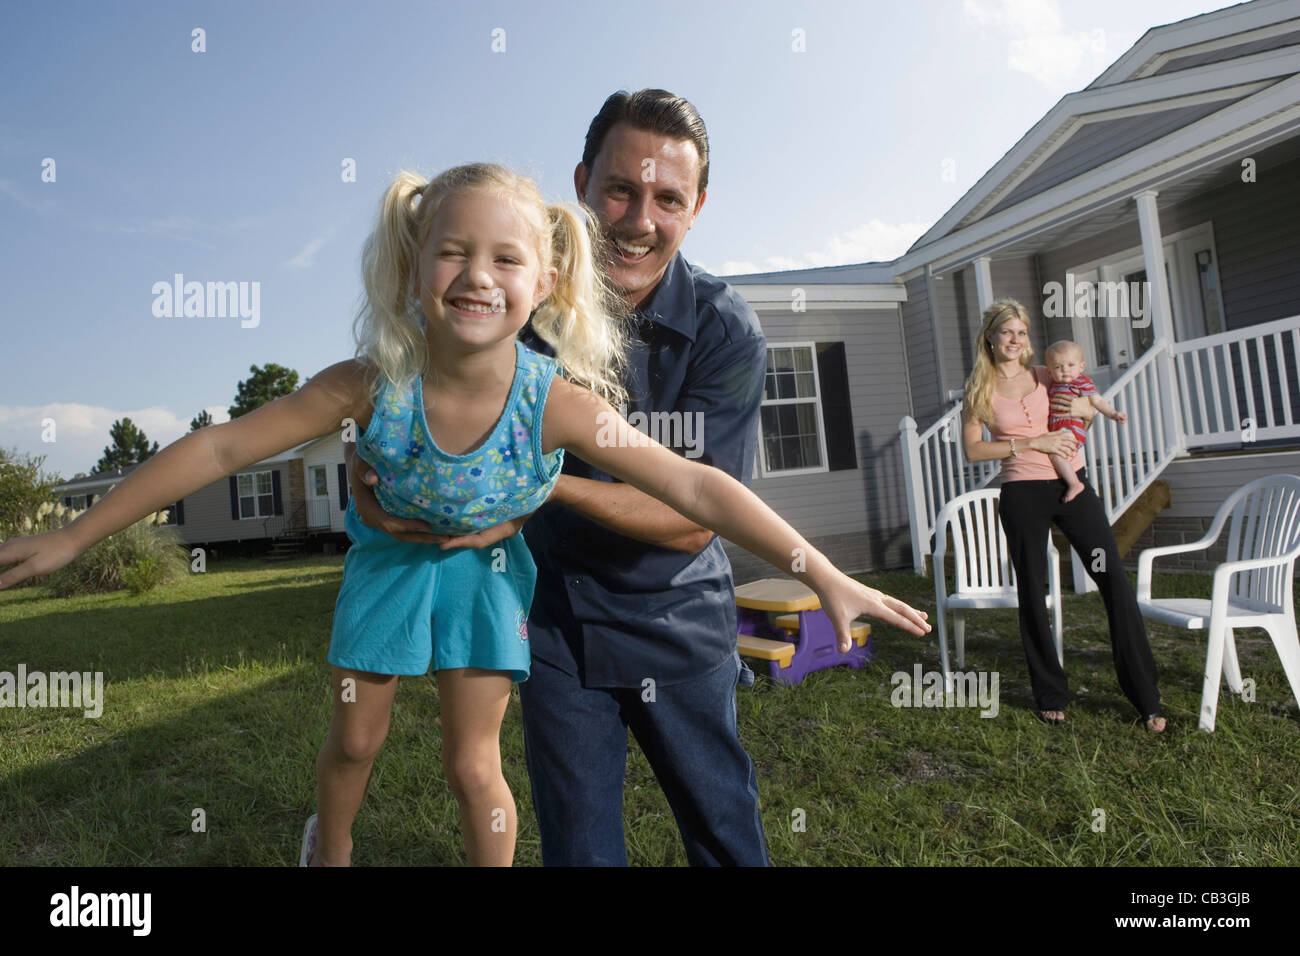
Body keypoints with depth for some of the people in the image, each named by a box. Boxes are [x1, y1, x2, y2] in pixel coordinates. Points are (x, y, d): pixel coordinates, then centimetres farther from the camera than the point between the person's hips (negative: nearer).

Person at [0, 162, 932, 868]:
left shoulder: (557, 404, -32)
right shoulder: (371, 384, -30)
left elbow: (694, 486, -31)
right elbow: (218, 450, -21)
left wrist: (822, 573, -31)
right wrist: (75, 536, -15)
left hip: (487, 568, -1)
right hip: (391, 556, 2)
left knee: (473, 762, 6)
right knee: (355, 738, 18)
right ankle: (331, 844, 53)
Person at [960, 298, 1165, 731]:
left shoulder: (1046, 375, 9)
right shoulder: (980, 388, 1)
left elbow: (1089, 408, 22)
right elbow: (972, 450, -7)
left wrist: (1084, 409, -2)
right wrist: (1032, 443, -14)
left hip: (1073, 484, 2)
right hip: (1023, 495, -2)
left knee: (1115, 579, -5)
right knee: (1031, 592, 5)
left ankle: (1145, 696, 4)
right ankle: (1050, 695, 20)